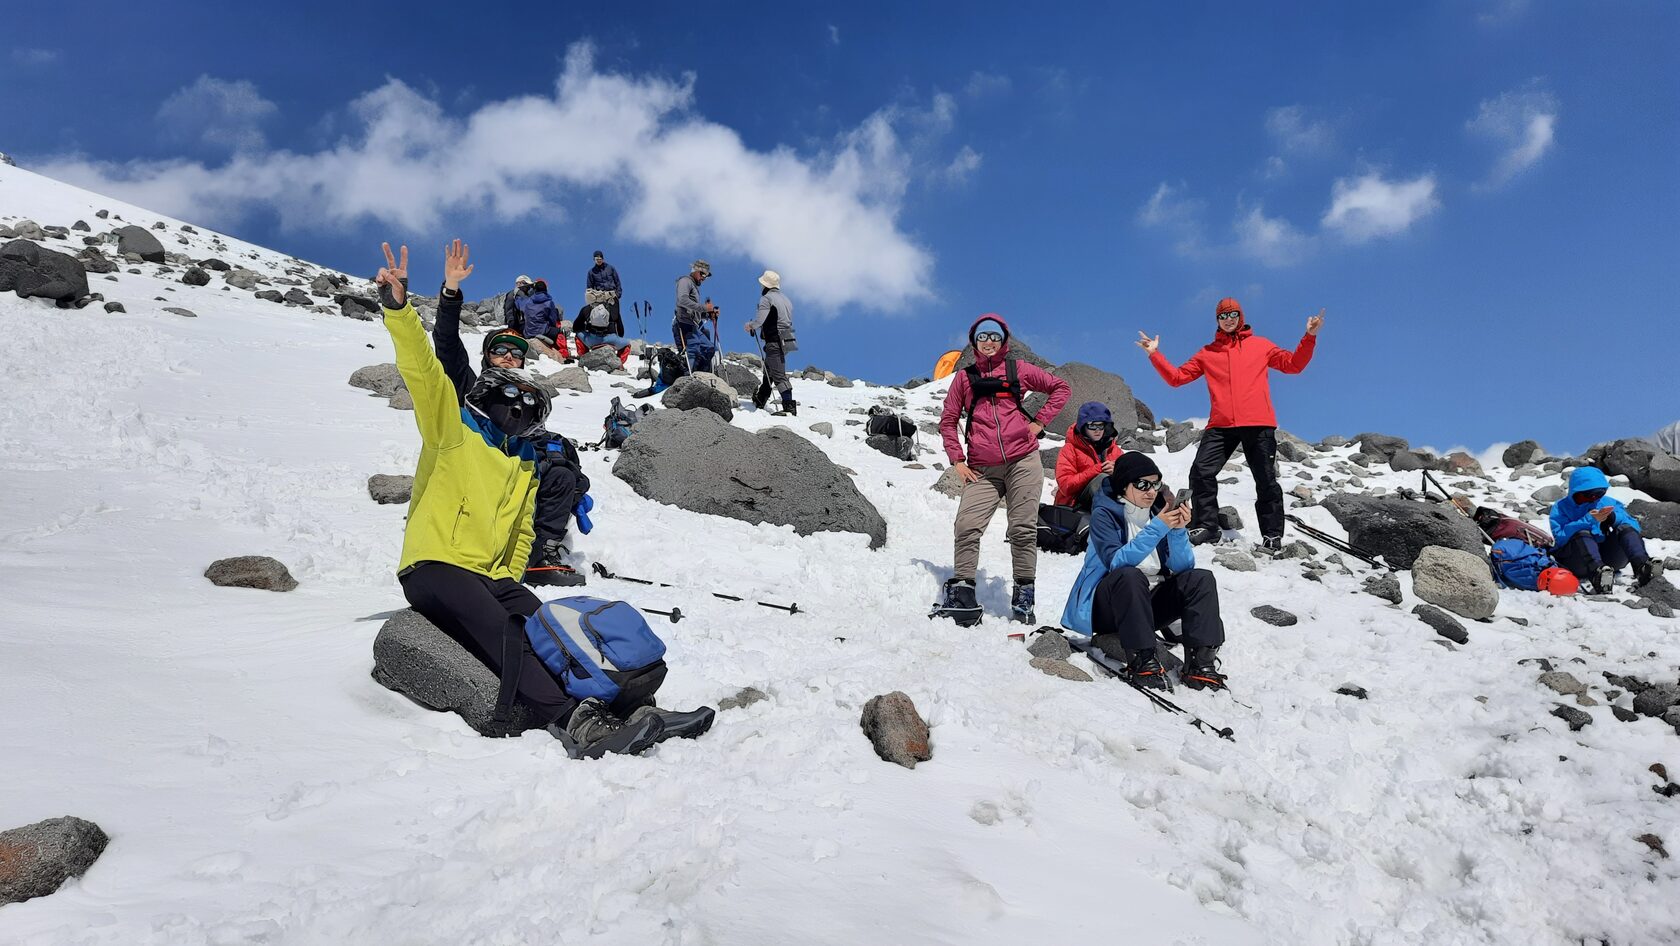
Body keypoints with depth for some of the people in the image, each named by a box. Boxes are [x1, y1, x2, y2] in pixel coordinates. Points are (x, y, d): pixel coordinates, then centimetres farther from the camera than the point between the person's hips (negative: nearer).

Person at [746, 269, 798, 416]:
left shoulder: (766, 298, -9)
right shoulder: (785, 299, 18)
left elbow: (760, 319, -20)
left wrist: (750, 325, 1)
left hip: (775, 342, -9)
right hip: (786, 340, 9)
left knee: (778, 374, -12)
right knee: (768, 370, 24)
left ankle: (789, 407, -20)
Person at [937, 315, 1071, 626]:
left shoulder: (1019, 370, 11)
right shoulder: (965, 377, 13)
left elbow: (1061, 388, 17)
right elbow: (948, 420, 16)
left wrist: (1039, 421, 6)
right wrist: (957, 460, 4)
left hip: (1023, 463, -1)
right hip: (982, 469, 1)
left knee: (1023, 529, -1)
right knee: (967, 527, -14)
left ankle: (1023, 599, 7)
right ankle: (962, 596, -7)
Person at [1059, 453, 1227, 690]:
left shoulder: (1160, 510, 4)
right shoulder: (1104, 513, -9)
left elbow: (1183, 567, -3)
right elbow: (1116, 562, -26)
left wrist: (1178, 530, -20)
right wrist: (1156, 528, -29)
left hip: (1150, 603, 5)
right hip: (1107, 605, -5)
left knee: (1201, 578, -16)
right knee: (1130, 575, -35)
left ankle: (1200, 662, -29)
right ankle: (1142, 661, -34)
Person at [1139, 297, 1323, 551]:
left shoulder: (1260, 346, 15)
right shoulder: (1207, 353, 16)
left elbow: (1293, 365, 10)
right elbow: (1177, 377, 13)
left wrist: (1309, 337, -1)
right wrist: (1155, 354, 4)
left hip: (1258, 424, -1)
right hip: (1220, 425, 1)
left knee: (1266, 480, 1)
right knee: (1201, 472, -11)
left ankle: (1272, 535, 9)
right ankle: (1206, 527, 0)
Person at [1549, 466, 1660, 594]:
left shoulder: (1607, 503, 17)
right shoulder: (1560, 507, 3)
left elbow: (1633, 526, 5)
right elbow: (1560, 537, -15)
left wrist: (1613, 517, -15)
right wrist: (1589, 520, -21)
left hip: (1604, 558, 4)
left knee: (1625, 528, -15)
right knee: (1582, 534, -32)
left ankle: (1642, 566, -42)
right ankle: (1597, 573, -61)